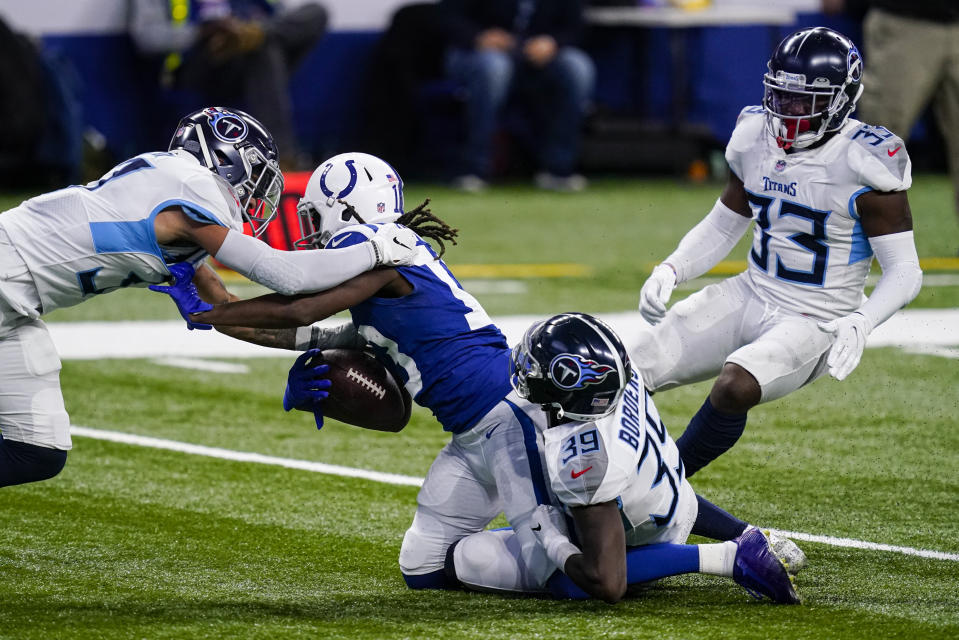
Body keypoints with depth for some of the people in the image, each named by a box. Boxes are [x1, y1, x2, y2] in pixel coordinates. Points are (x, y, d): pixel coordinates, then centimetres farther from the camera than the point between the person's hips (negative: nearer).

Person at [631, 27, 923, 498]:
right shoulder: (756, 138, 0)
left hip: (816, 322, -6)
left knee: (735, 387, -33)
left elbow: (904, 271, -15)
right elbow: (722, 227, 15)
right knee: (630, 369, -7)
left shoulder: (863, 164, -19)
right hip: (752, 296, 6)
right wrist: (670, 271, -2)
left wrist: (860, 323, -32)